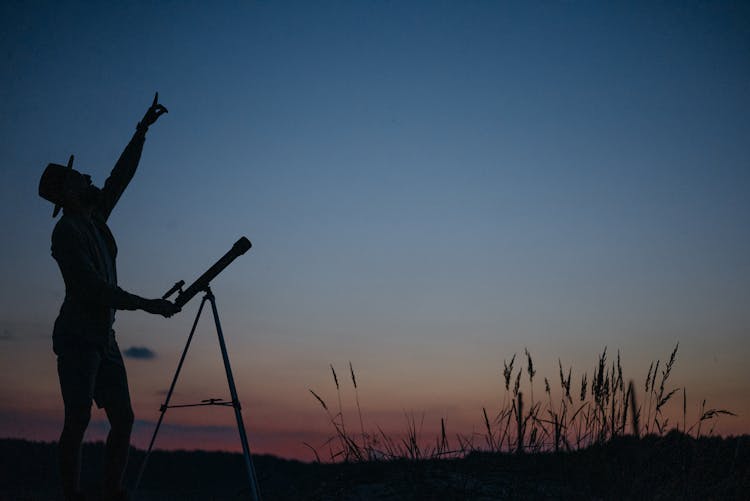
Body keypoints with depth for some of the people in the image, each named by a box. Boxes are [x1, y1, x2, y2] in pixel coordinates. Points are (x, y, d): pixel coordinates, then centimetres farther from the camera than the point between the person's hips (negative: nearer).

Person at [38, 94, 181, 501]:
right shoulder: (67, 231, -9)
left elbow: (121, 176, 21)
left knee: (123, 419, 2)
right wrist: (146, 305, -20)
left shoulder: (95, 219, 14)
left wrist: (142, 131, 20)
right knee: (78, 421, -13)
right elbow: (93, 286, -18)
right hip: (77, 337, -8)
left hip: (104, 338, 8)